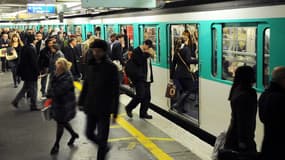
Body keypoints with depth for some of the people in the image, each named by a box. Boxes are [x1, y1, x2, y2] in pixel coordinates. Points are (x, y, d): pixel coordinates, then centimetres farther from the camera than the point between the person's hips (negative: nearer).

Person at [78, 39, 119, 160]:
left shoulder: (111, 67, -11)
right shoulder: (91, 65, 4)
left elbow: (115, 90, -12)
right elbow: (86, 85, 13)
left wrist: (114, 110, -14)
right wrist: (81, 102, 12)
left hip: (104, 109, -5)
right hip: (90, 107, 6)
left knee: (102, 137, 1)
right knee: (89, 133, 14)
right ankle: (104, 147, 39)